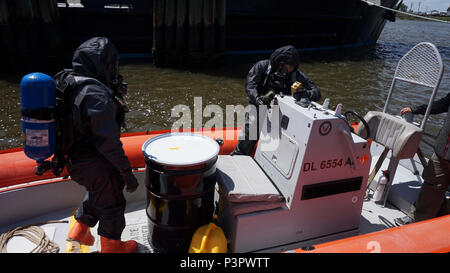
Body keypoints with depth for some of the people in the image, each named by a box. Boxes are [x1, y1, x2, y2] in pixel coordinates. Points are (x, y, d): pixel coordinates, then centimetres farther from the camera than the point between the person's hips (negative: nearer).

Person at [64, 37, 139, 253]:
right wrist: (127, 173, -19)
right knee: (112, 203, 15)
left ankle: (79, 230, 48)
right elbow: (108, 143, -28)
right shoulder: (97, 95, -28)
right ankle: (111, 246, 37)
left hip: (74, 160, 9)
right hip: (94, 165, -9)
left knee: (97, 193, 33)